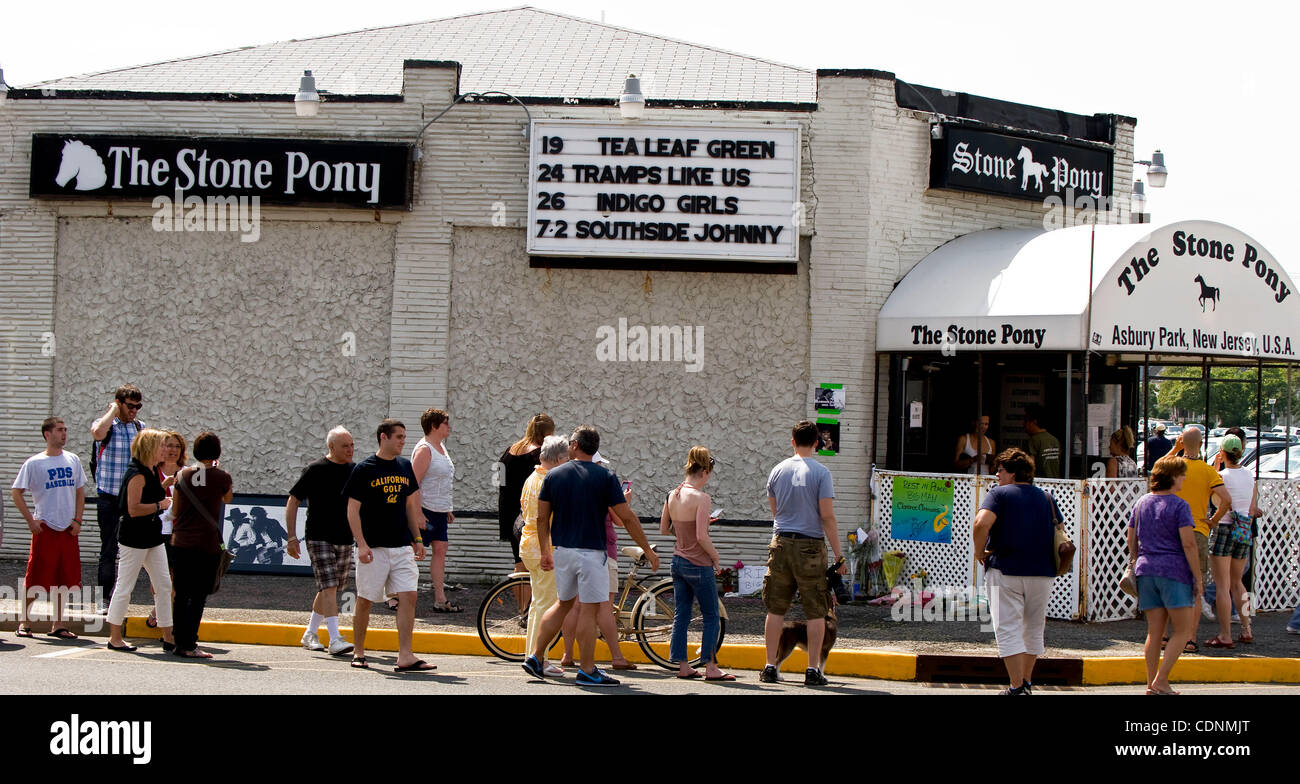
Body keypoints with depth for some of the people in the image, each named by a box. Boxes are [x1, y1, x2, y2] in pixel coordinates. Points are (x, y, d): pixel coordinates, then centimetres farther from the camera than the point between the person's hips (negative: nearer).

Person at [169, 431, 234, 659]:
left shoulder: (183, 475, 4)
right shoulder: (221, 477, -5)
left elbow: (175, 511, 8)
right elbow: (228, 498, 18)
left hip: (180, 543, 4)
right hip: (207, 544, -4)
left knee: (181, 595, 11)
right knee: (198, 596, -2)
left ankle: (179, 642, 15)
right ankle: (189, 645, -6)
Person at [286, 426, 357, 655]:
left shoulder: (355, 471, 8)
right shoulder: (314, 470, -6)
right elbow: (293, 501, -3)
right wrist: (292, 537, -9)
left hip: (345, 540, 6)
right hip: (319, 539, -6)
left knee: (330, 589, 12)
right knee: (329, 587, -15)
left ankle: (310, 634, 27)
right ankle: (335, 640, -20)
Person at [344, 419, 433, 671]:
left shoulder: (405, 466, 11)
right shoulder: (364, 469, -5)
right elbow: (353, 510, -6)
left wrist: (417, 540, 16)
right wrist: (361, 544, -14)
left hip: (402, 546, 5)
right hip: (373, 547, -4)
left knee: (408, 596, -7)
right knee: (365, 600, 4)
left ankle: (405, 656, -8)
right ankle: (358, 653, 20)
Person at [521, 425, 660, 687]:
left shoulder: (553, 475, 3)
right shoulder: (605, 477, -7)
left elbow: (542, 518, 5)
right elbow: (627, 518, -7)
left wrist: (545, 552, 17)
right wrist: (648, 550, 1)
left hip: (562, 551, 5)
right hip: (591, 552, -5)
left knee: (564, 604, 20)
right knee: (588, 610, -1)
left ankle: (534, 657, 20)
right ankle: (587, 671, 2)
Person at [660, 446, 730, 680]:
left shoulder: (672, 495, 4)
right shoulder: (701, 498, -18)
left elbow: (664, 529, 11)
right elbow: (702, 537, -22)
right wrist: (716, 558, -9)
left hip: (678, 562, 7)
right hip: (698, 565, -7)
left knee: (681, 615, 12)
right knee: (711, 617, 3)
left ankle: (683, 666, 15)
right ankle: (710, 667, 2)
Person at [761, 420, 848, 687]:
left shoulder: (778, 470, 6)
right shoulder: (820, 472, -7)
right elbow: (827, 517, -10)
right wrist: (839, 556, -7)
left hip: (781, 544, 4)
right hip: (811, 545, -4)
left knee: (775, 609, 9)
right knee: (816, 612, 3)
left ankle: (770, 667, 10)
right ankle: (812, 670, 2)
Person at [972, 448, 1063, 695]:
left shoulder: (999, 494, -4)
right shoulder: (1046, 498, 13)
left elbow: (981, 522, -20)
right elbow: (1061, 532, 16)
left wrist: (980, 552, -8)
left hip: (1005, 570, -5)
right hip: (1042, 572, 5)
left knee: (1008, 629, -3)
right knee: (1033, 629, 17)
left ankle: (1016, 687, -8)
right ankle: (1027, 682, 27)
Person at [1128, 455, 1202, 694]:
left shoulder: (1142, 503, 13)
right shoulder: (1179, 506, -7)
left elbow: (1131, 540, 16)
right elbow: (1188, 543, -13)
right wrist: (1198, 578, -9)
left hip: (1146, 570, 6)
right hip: (1174, 570, -6)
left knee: (1154, 631, 10)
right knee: (1184, 630, 0)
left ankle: (1151, 685, 8)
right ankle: (1161, 680, -8)